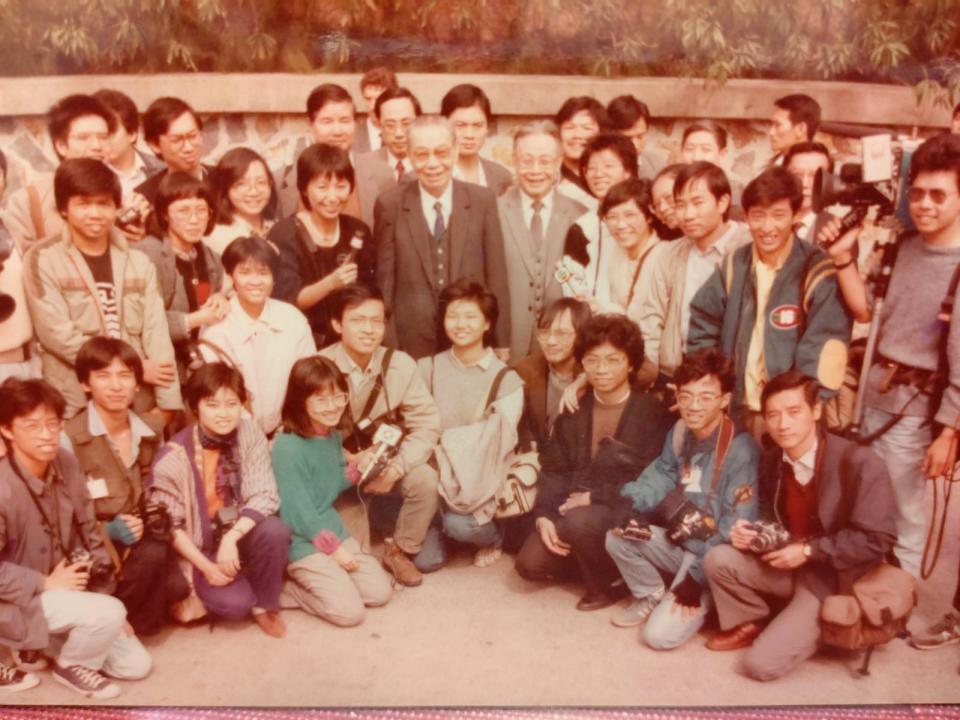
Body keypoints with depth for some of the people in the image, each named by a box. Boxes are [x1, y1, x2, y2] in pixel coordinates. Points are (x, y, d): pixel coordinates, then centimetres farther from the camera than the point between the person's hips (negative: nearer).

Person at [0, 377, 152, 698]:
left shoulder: (66, 463, -7)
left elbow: (88, 534, 3)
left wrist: (103, 595, 2)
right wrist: (45, 584, -21)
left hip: (64, 590, 7)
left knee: (136, 665, 6)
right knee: (108, 613, -30)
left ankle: (40, 646, 19)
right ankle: (71, 665, 2)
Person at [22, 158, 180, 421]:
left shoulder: (138, 261, 8)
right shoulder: (43, 260, -2)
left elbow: (156, 331, 1)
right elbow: (57, 334, -9)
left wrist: (167, 402, -8)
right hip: (77, 405, -3)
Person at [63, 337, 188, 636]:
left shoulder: (151, 429, 3)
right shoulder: (70, 437, -16)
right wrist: (107, 530, -26)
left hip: (140, 533, 5)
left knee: (177, 588, -17)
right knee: (151, 555, -31)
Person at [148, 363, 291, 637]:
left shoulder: (250, 433, -12)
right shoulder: (175, 455, -18)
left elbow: (264, 496, -16)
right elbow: (169, 525, -11)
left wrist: (231, 538, -30)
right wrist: (206, 566, -17)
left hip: (240, 533, 2)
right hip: (199, 546, -2)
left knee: (275, 531, -30)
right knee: (235, 603, -24)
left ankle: (264, 604, -3)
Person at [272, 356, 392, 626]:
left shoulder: (334, 435, 2)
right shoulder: (288, 447, -24)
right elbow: (298, 513, -20)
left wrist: (358, 467, -5)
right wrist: (333, 548, -13)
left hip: (334, 528, 8)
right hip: (302, 540, -8)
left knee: (379, 592, 6)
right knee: (349, 611, -13)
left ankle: (306, 581, 18)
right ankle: (280, 588, 4)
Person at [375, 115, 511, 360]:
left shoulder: (483, 201, -1)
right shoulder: (390, 205, -3)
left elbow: (496, 277, 1)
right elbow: (385, 281, -1)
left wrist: (502, 344, 1)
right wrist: (389, 349, -3)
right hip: (411, 343, -1)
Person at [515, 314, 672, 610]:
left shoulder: (651, 413, -9)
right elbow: (554, 468, 4)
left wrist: (594, 497, -19)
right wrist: (543, 515, -11)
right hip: (570, 509, 5)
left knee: (580, 522, -34)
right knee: (530, 563, -13)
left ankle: (605, 584, -4)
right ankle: (596, 562, 13)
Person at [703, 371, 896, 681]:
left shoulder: (860, 463, -23)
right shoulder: (775, 461, 0)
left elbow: (876, 540, -23)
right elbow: (769, 516, 13)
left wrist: (809, 551, -22)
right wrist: (748, 531, -11)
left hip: (835, 580, -6)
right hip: (787, 565, 7)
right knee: (717, 559, -15)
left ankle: (822, 626, 15)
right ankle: (750, 624, 13)